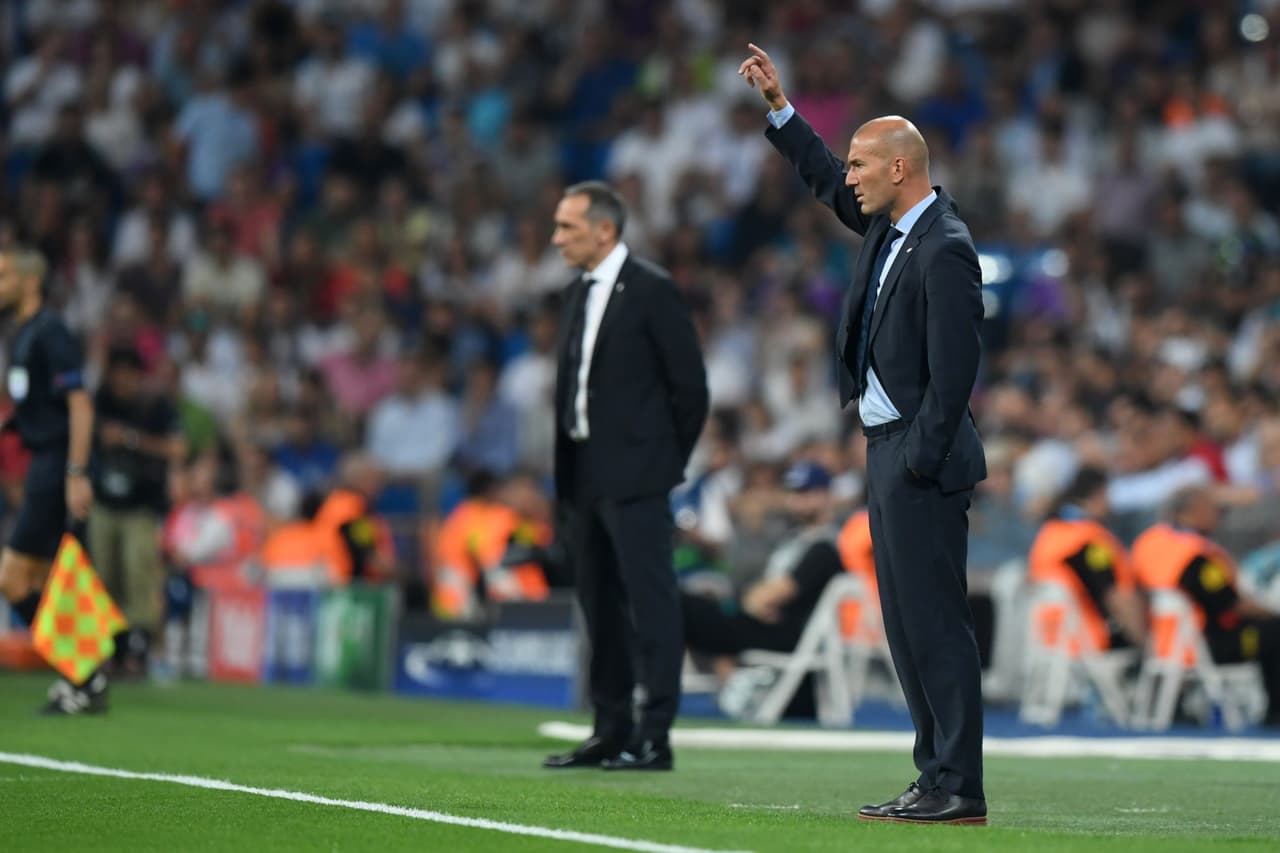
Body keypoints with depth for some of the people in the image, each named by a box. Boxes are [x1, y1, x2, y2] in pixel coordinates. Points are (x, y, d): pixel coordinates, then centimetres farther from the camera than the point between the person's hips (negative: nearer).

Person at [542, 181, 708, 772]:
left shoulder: (652, 291, -9)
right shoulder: (579, 294, 16)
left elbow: (689, 384, -8)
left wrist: (669, 459, -3)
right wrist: (564, 471, 12)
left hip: (634, 476, -8)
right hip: (584, 474, 8)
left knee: (649, 601, -8)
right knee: (600, 605, 11)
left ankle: (654, 738, -9)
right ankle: (612, 730, 17)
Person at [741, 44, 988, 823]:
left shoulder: (946, 249, -16)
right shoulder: (891, 227, 11)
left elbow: (954, 367, -20)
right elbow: (828, 185, 29)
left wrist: (922, 462, -19)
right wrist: (780, 108, 25)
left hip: (921, 460, -10)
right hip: (887, 451, 10)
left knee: (935, 621, -10)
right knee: (906, 625, 11)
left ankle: (959, 789, -9)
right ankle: (939, 776, 16)